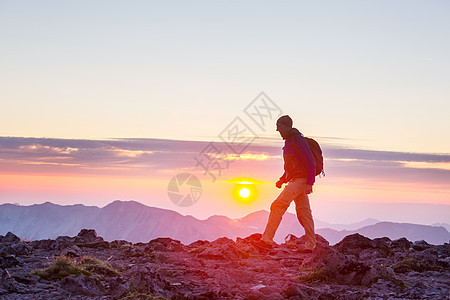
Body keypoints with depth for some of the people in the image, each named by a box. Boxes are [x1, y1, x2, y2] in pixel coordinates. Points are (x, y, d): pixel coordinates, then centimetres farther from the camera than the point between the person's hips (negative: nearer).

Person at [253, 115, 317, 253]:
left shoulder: (298, 140, -11)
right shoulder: (288, 142, 19)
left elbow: (310, 162, -16)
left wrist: (309, 183, -21)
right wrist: (282, 180, 15)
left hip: (300, 180, -10)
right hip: (294, 181, 10)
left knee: (278, 206, -15)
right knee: (303, 213, 7)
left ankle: (267, 240, -15)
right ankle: (310, 245, 9)